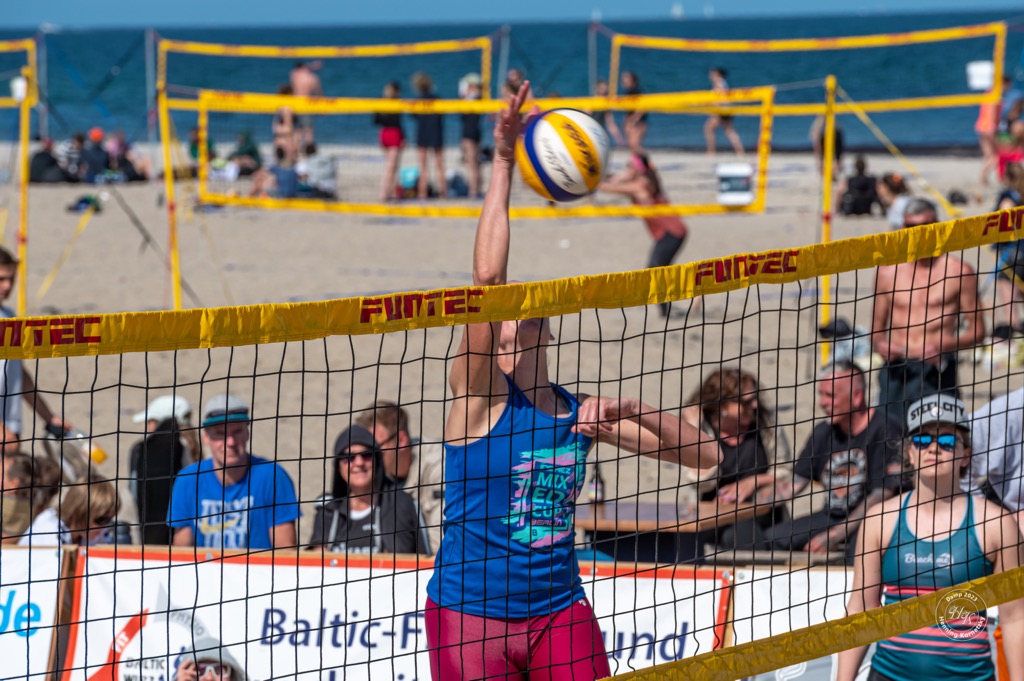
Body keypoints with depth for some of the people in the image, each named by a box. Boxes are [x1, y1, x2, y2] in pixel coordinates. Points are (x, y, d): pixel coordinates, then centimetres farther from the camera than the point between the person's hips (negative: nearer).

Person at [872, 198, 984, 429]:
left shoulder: (957, 272, 4)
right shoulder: (888, 271, 12)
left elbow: (977, 330, 4)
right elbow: (877, 326, 18)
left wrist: (944, 345, -13)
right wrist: (880, 344, -5)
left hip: (935, 371, -3)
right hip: (895, 370, 3)